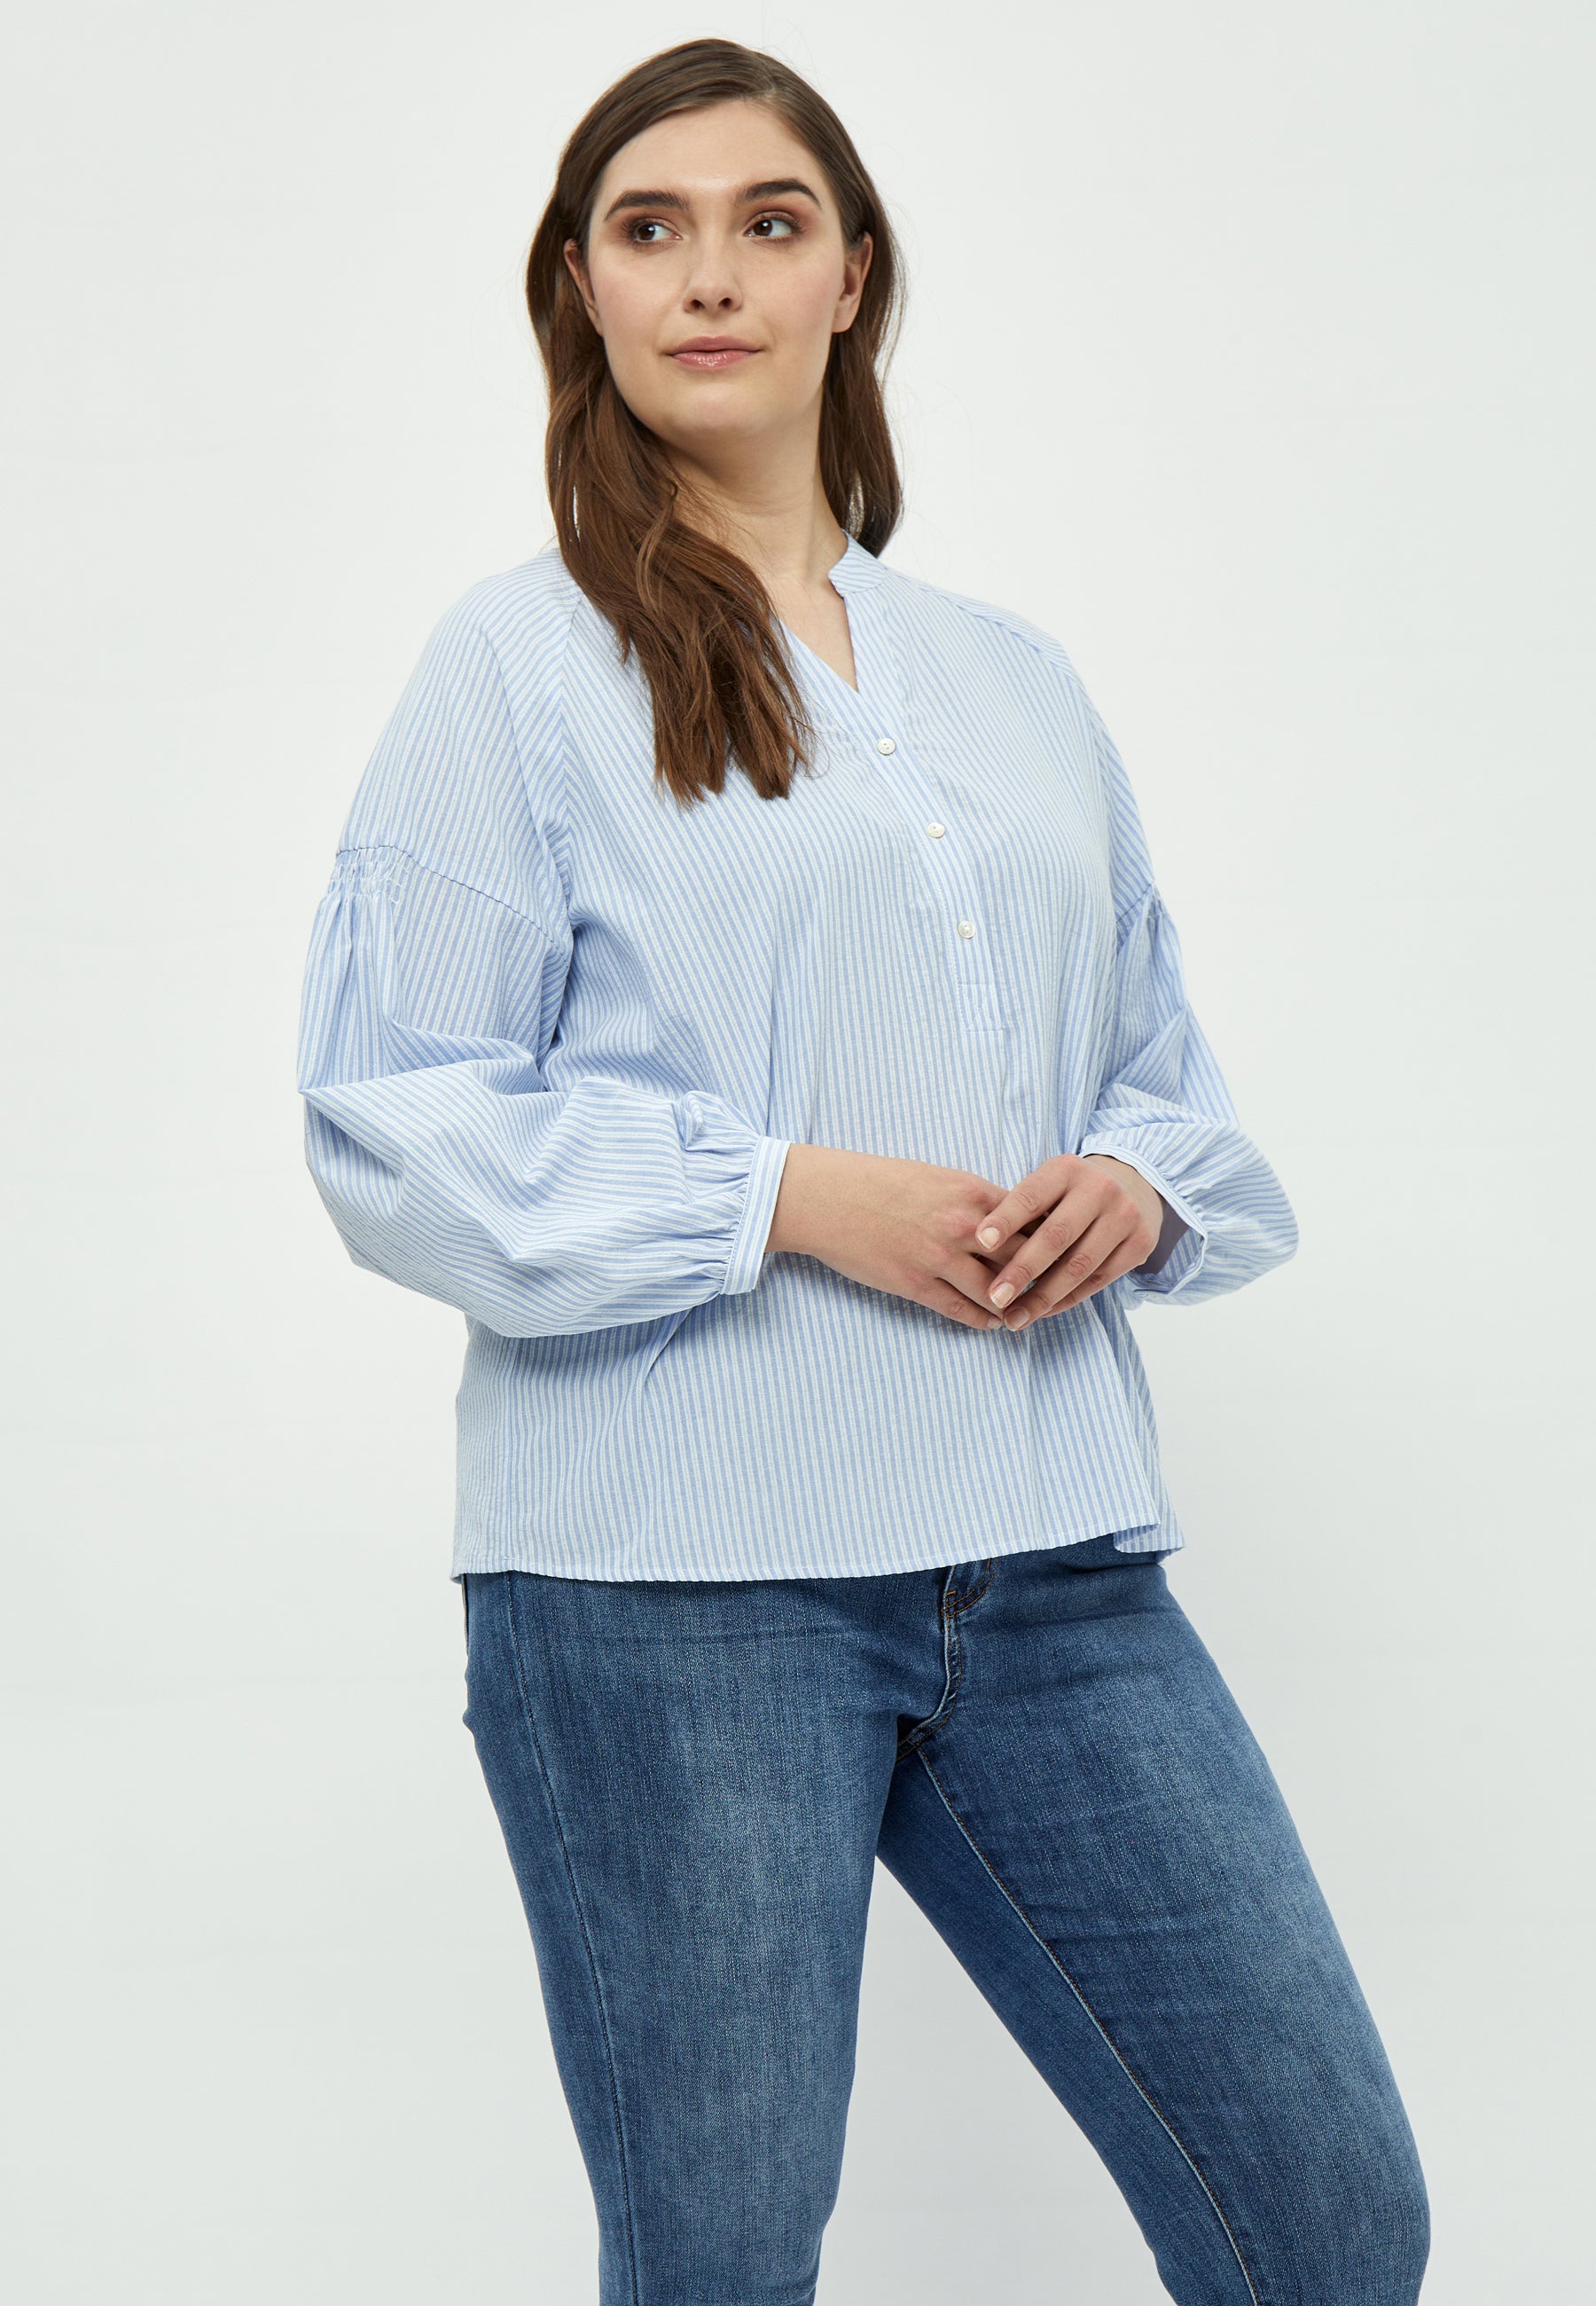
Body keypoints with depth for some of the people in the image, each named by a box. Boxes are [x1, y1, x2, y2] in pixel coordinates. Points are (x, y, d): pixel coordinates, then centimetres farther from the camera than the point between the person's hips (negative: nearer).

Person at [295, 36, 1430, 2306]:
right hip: (676, 1567, -4)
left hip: (1049, 1559, 5)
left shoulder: (1016, 678, 18)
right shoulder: (521, 662, 2)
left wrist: (1141, 1188, -1)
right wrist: (789, 1196, -14)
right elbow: (391, 1122, -5)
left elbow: (1166, 1066, 22)